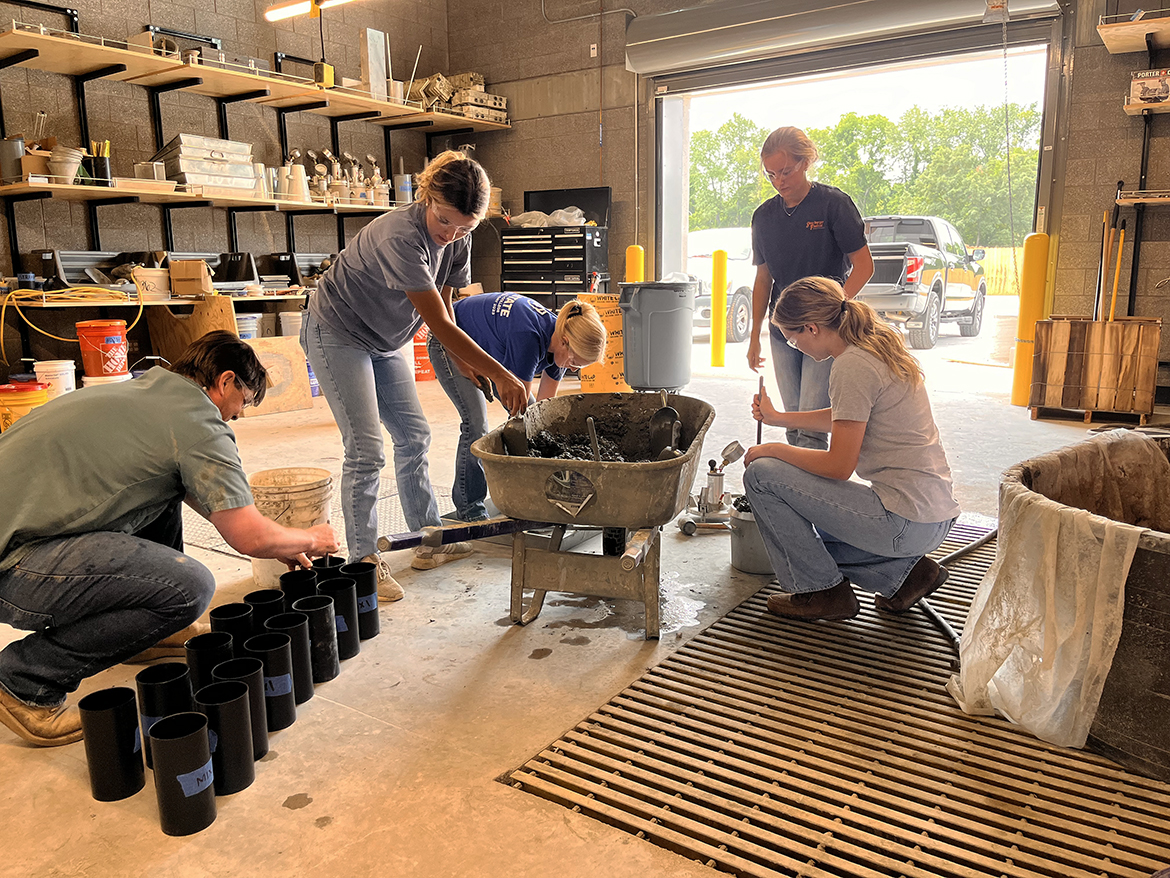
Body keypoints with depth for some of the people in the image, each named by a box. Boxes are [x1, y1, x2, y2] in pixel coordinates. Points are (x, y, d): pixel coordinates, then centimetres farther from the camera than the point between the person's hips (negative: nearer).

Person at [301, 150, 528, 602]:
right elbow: (440, 326, -35)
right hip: (338, 335, -8)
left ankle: (429, 541, 19)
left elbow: (445, 306, 4)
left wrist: (466, 364, -4)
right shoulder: (401, 237, -34)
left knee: (413, 435, 8)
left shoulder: (457, 241, -8)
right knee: (366, 448, -12)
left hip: (387, 340, 8)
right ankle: (364, 560, -1)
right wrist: (500, 375, -35)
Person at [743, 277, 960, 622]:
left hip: (905, 522, -10)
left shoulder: (852, 366, -19)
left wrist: (774, 449, -4)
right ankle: (903, 571, 15)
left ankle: (822, 591, 2)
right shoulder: (877, 345, 10)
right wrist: (778, 418, 31)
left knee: (761, 475, -8)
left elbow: (839, 465, -18)